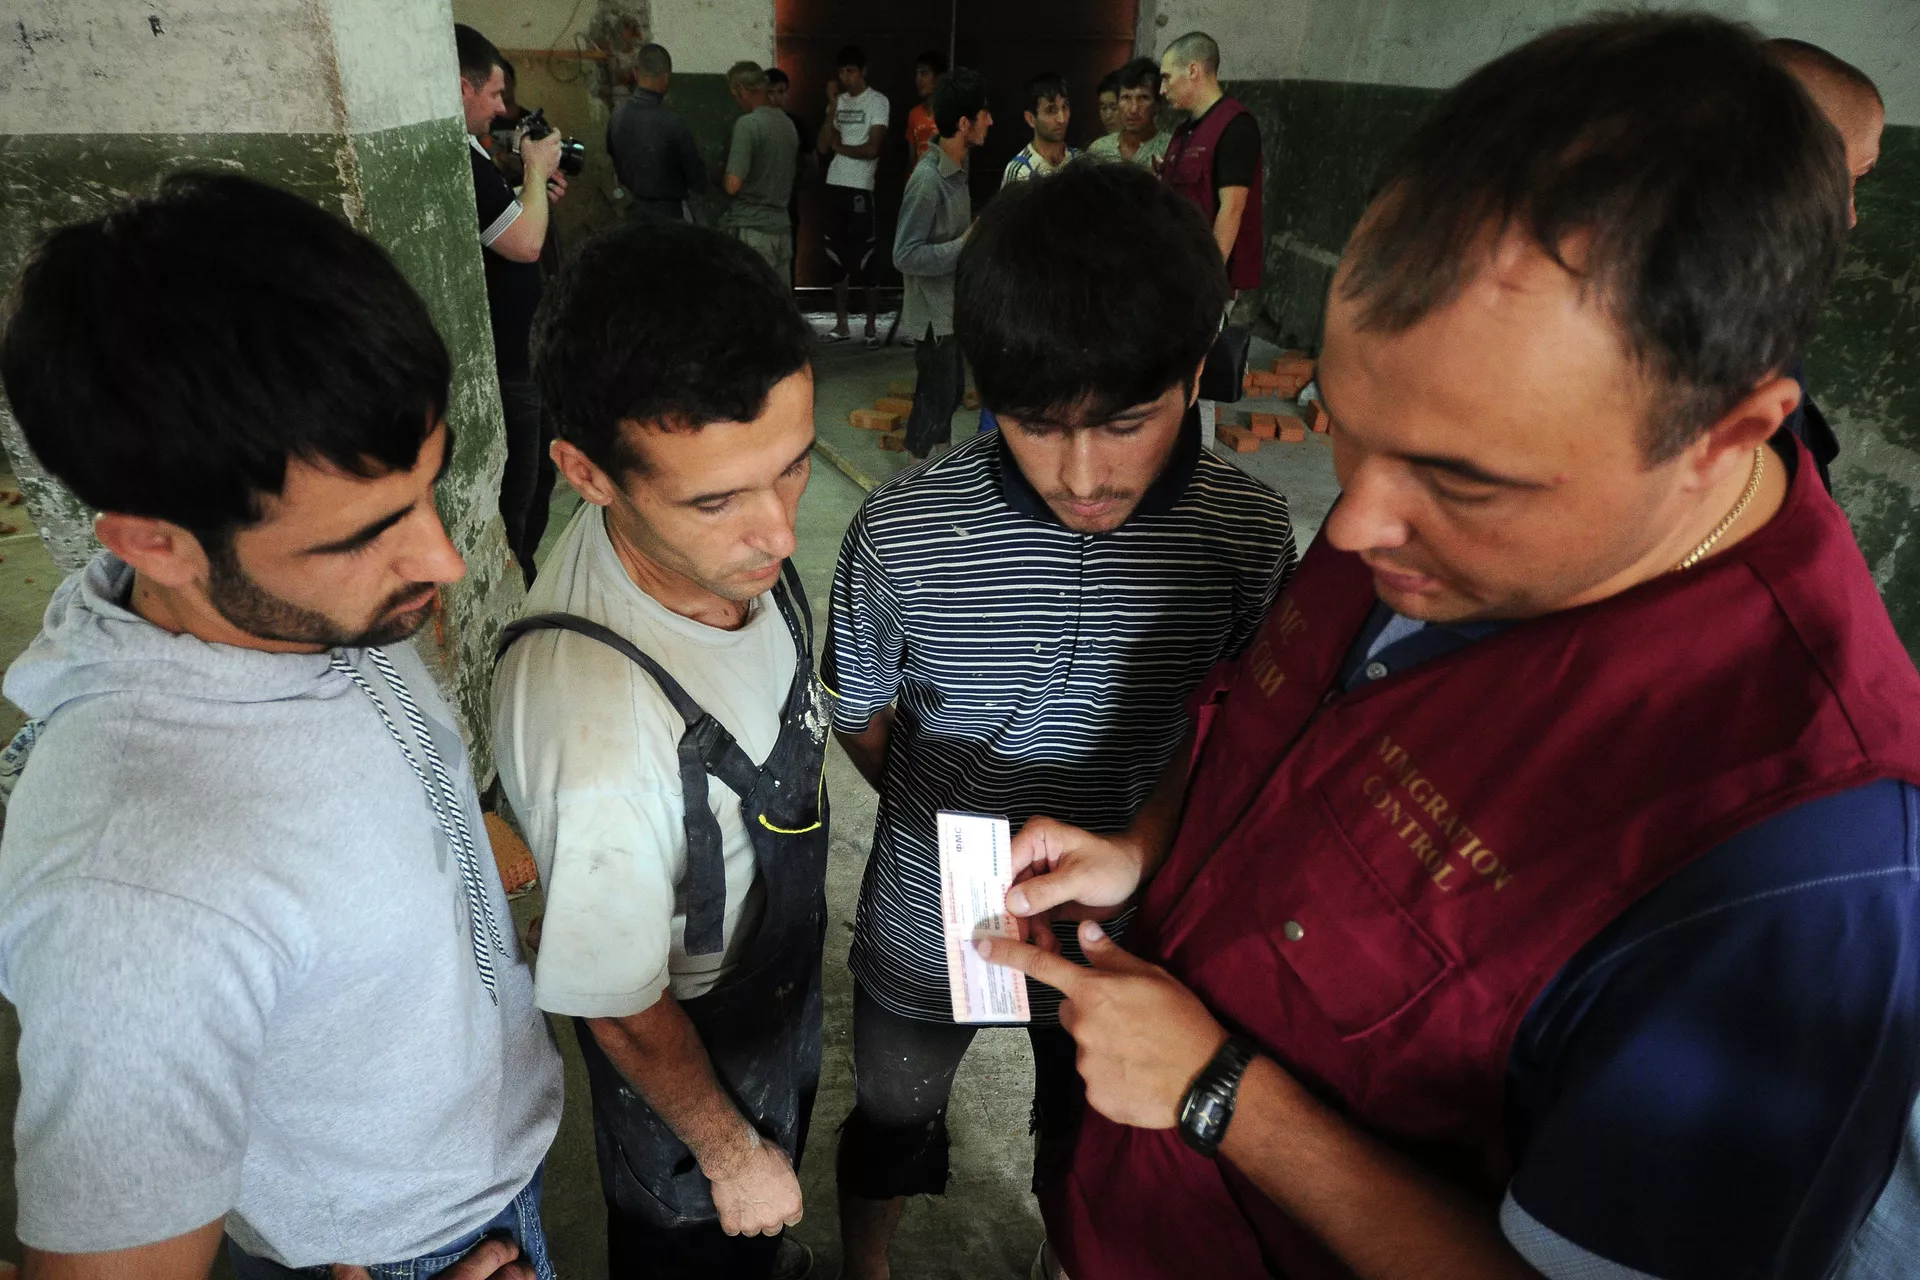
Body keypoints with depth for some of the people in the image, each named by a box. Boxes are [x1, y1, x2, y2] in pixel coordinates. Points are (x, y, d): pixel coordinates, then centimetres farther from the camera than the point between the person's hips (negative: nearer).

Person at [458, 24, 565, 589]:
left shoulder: (462, 154, 11)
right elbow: (526, 244, -25)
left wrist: (538, 193, 6)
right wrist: (535, 170, -10)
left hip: (511, 354, 11)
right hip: (498, 366, -11)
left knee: (538, 472, 24)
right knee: (512, 497, 2)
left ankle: (521, 587, 39)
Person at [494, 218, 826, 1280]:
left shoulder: (723, 537, -21)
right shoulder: (598, 725, -44)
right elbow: (622, 1008, -26)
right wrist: (731, 1154, -9)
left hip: (781, 980, 6)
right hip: (691, 1049, -6)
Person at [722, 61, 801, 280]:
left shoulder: (748, 123, -13)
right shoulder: (788, 124, 10)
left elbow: (733, 185, -17)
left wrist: (719, 178, 3)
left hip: (751, 230, -7)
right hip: (781, 228, 7)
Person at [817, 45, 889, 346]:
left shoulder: (877, 101, -3)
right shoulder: (838, 102, 13)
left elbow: (872, 149, -12)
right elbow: (823, 147, 3)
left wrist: (840, 146, 0)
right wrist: (832, 106, -3)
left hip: (860, 188, -6)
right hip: (835, 185, 6)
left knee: (864, 257, -5)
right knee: (836, 256, 8)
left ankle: (871, 324, 3)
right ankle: (842, 324, 15)